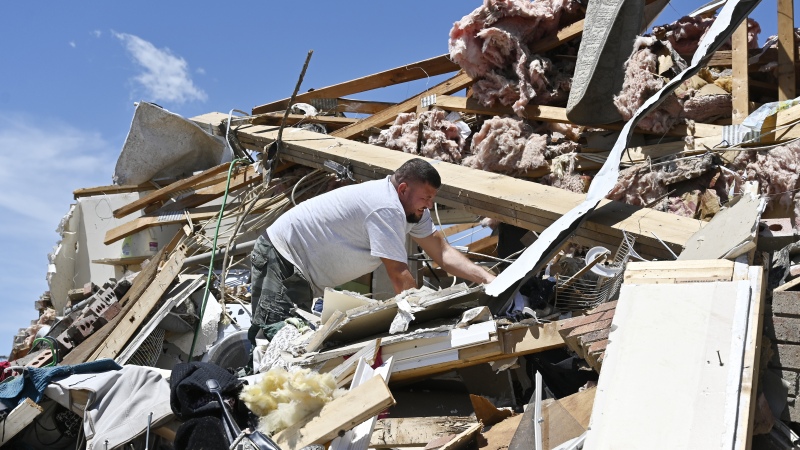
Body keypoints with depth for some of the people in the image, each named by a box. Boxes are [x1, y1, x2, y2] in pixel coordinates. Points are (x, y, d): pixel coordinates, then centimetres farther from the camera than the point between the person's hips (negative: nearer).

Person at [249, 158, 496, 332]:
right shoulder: (387, 209, -28)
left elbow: (442, 252, 3)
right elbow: (399, 277, -26)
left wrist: (486, 278, -6)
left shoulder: (411, 207, 2)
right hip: (281, 261, -10)